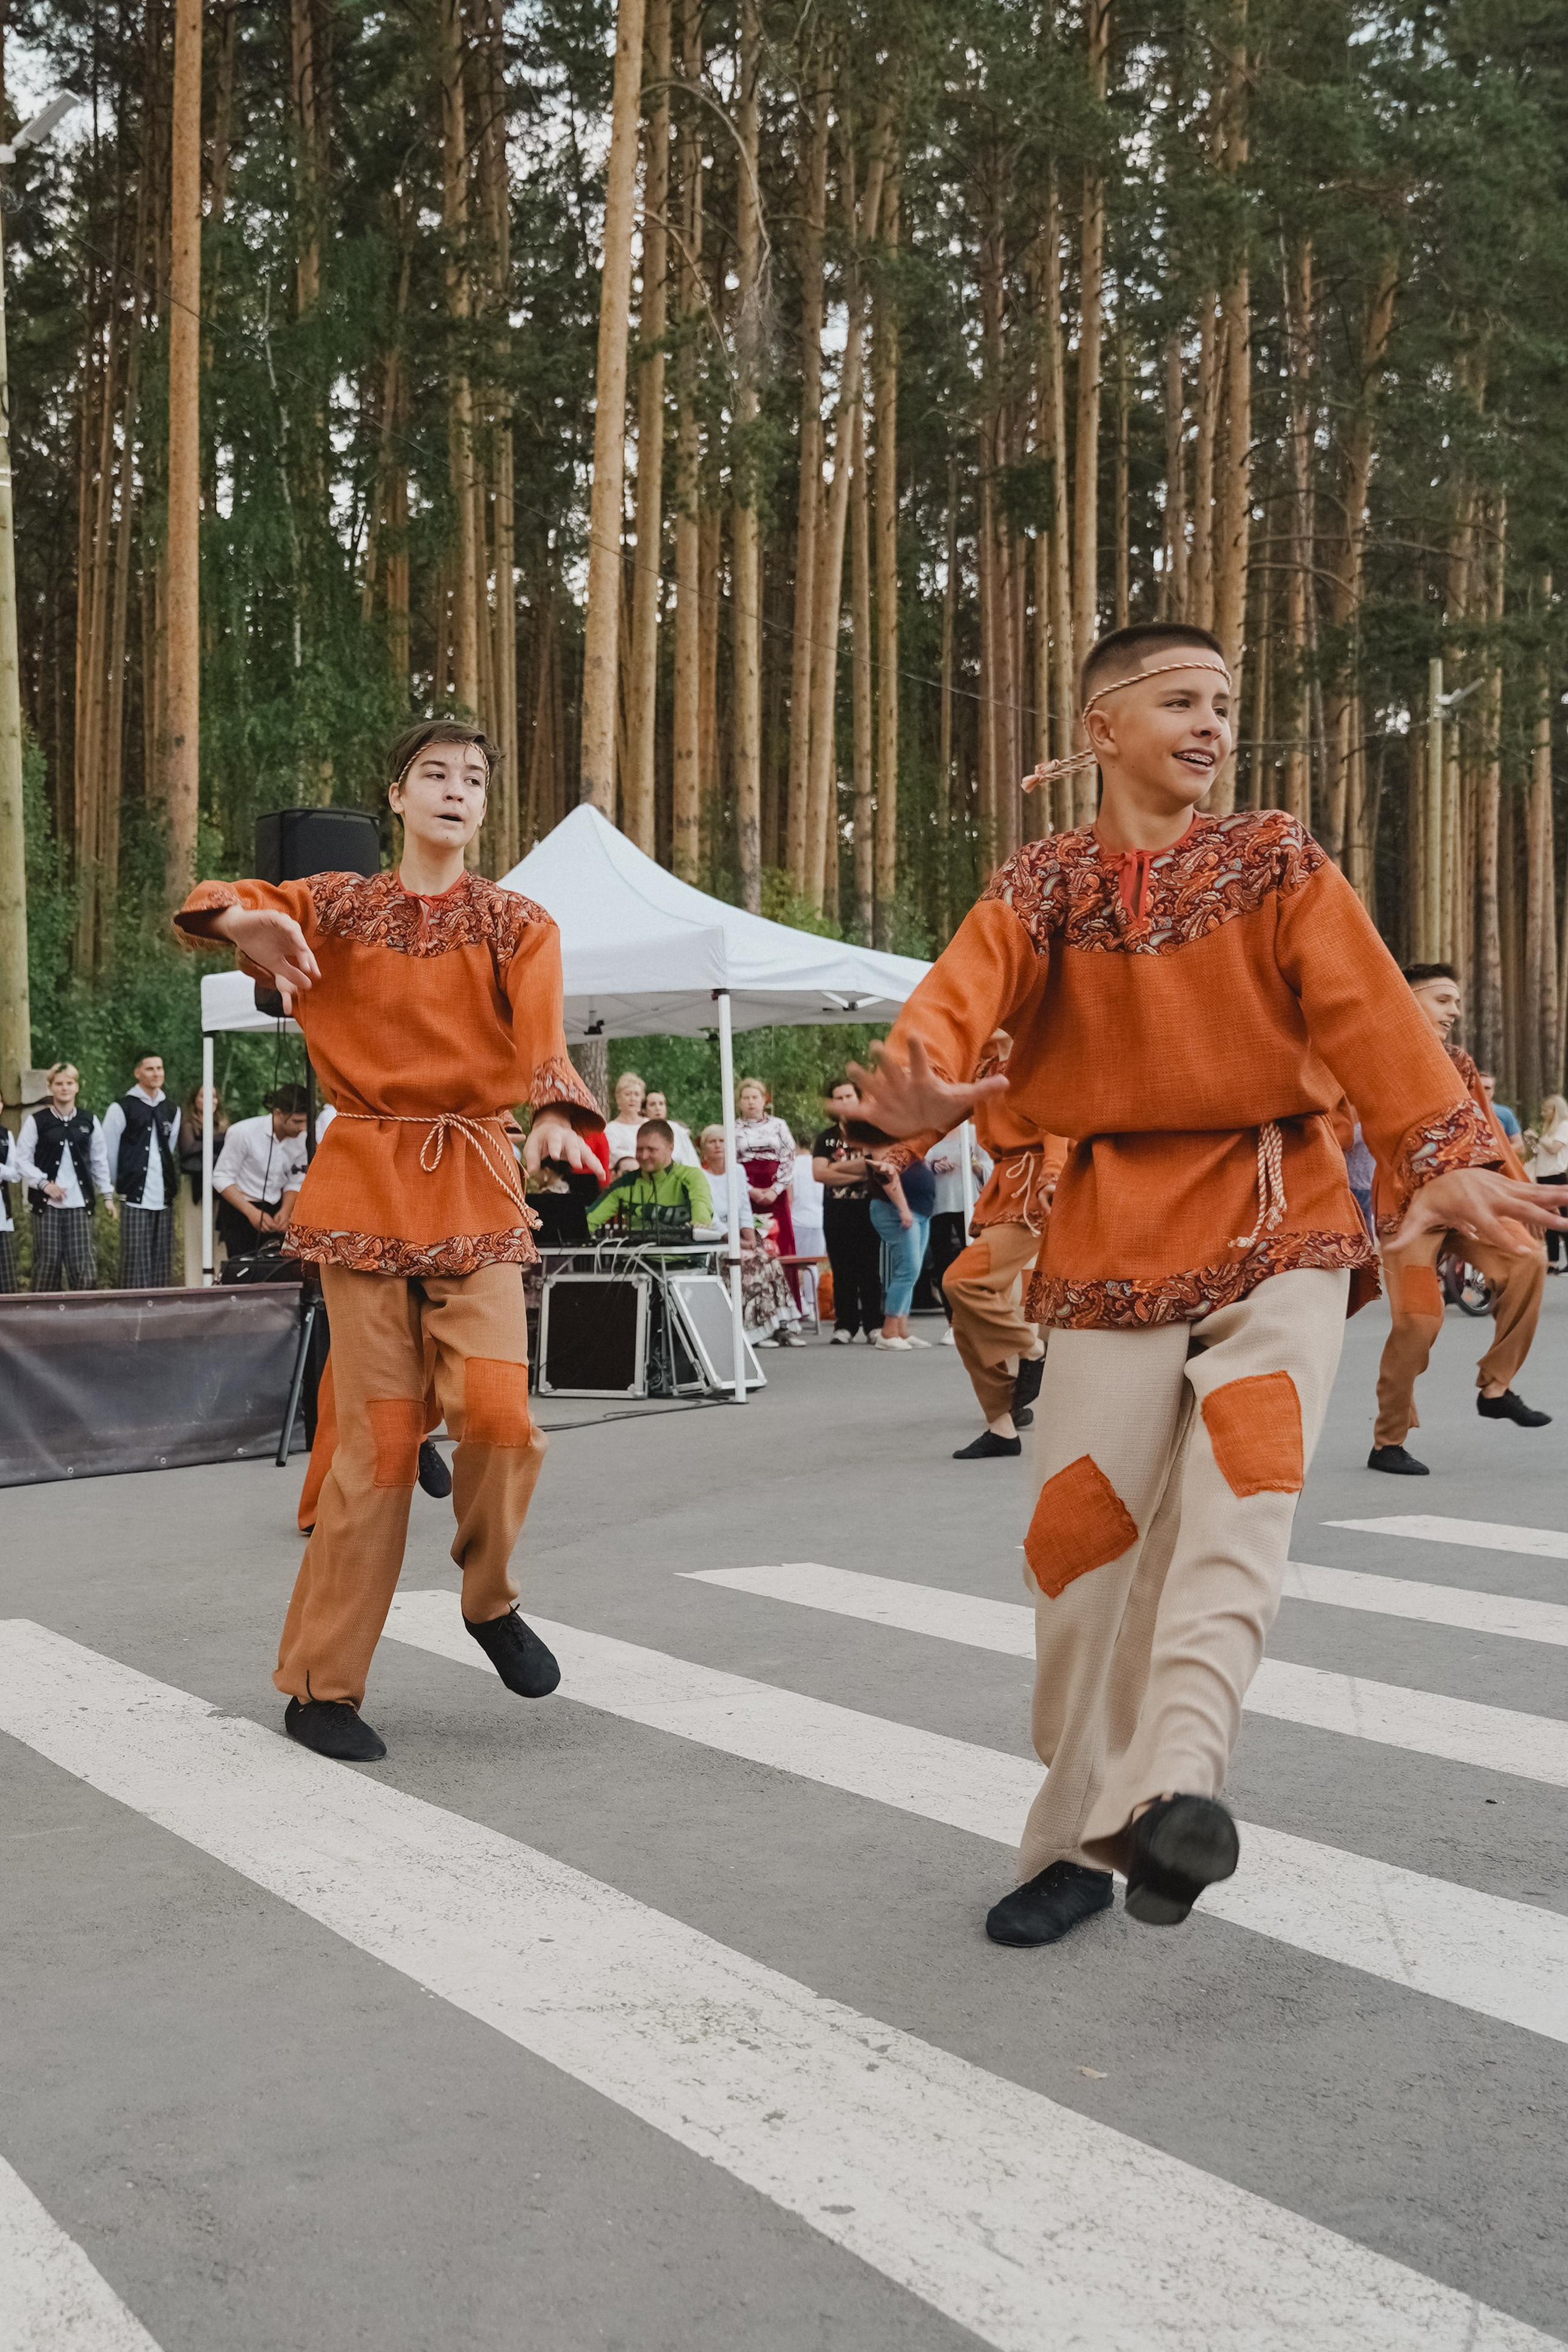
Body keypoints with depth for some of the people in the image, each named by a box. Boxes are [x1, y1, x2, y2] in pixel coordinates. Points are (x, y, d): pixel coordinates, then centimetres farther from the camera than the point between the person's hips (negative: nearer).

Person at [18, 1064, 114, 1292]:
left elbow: (100, 1161, 14)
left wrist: (108, 1195, 11)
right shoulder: (36, 1121, 2)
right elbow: (22, 1160, 1)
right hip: (47, 1204, -2)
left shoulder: (89, 1121, 10)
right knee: (48, 1261, -2)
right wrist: (44, 1183, -10)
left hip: (80, 1203, 2)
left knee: (83, 1262, -5)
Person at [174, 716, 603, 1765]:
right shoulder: (338, 909, 8)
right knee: (379, 1436, -5)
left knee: (497, 1411, -16)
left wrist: (559, 1116, -33)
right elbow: (211, 904, -2)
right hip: (368, 1180, -1)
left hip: (475, 1186, 1)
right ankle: (322, 1686, 8)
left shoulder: (519, 925, 7)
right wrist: (244, 923, -27)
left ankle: (491, 1602, 14)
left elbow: (541, 1037, -11)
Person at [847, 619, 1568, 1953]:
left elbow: (1371, 1015, -12)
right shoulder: (1041, 886, 5)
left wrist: (1447, 1157, -30)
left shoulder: (1278, 864, 3)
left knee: (1242, 1485, -25)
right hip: (1116, 1231, 1)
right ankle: (1088, 1833, 14)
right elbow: (959, 997, -15)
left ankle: (1176, 1781, -31)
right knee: (1087, 1527, -1)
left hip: (1277, 1220, -1)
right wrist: (914, 1090, -39)